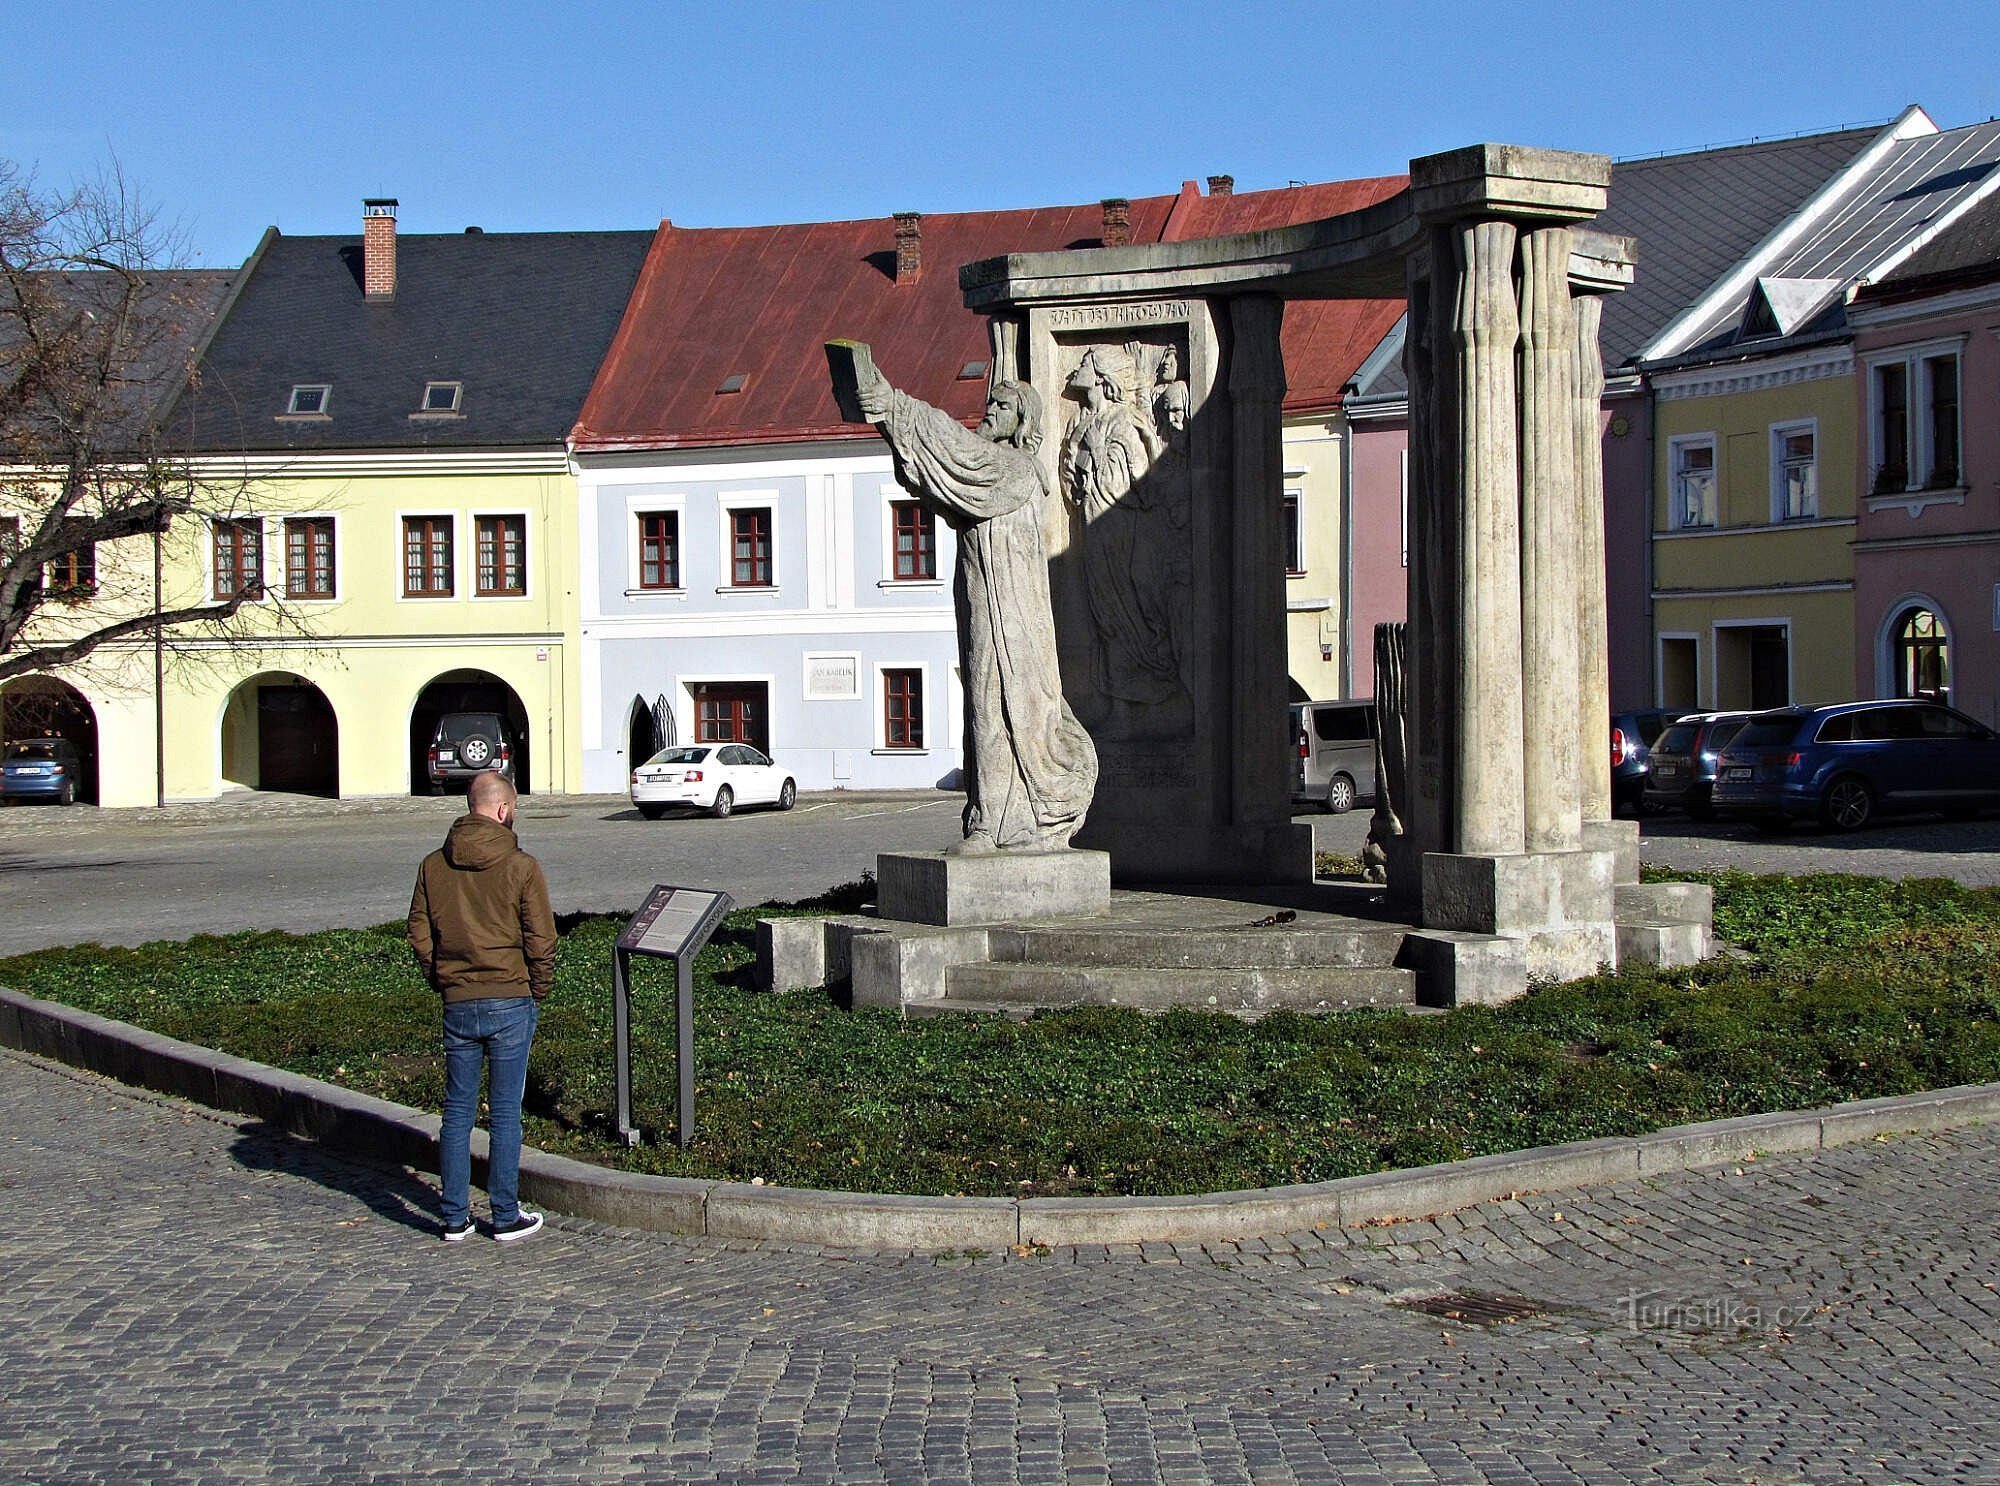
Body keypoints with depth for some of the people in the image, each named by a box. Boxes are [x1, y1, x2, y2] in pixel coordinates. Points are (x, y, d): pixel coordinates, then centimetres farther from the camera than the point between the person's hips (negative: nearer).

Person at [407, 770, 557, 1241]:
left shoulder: (434, 866, 2)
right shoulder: (520, 866, -9)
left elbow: (419, 933, 6)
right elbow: (541, 939, -8)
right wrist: (538, 992, 6)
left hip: (457, 1004, 3)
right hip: (511, 1003, -3)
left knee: (457, 1113, 11)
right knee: (505, 1113, 5)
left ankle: (455, 1217, 14)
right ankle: (507, 1216, 11)